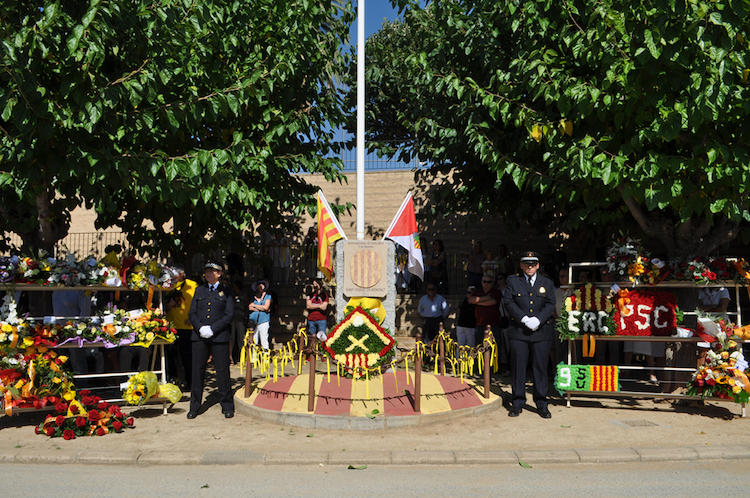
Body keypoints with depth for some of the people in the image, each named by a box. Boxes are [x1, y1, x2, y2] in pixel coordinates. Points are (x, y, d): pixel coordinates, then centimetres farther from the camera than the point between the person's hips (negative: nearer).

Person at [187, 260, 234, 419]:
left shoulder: (226, 291, 5)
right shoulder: (199, 290, 15)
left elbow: (229, 315, -2)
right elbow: (192, 313, 9)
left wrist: (212, 329, -12)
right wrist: (200, 328, -9)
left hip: (219, 336, -3)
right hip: (199, 336, 3)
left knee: (222, 371, 0)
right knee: (197, 371, 4)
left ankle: (227, 406, 11)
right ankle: (194, 407, 16)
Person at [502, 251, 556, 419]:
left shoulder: (547, 283, 11)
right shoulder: (512, 281, 7)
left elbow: (550, 305, 2)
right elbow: (508, 302, -3)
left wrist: (538, 320, -14)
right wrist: (524, 319, -13)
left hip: (542, 331, 1)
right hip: (518, 332, -1)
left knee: (541, 367, 3)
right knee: (518, 367, 2)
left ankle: (541, 404, 14)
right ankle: (518, 403, 14)